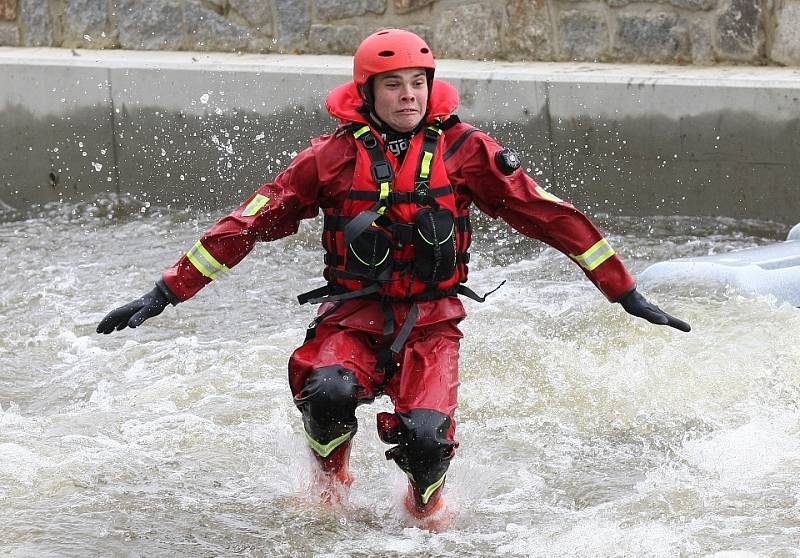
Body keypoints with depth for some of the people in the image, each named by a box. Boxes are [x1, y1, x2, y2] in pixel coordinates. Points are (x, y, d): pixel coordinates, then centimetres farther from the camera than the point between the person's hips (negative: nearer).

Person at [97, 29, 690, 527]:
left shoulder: (463, 149, -2)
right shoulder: (336, 155, -3)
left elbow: (548, 214, 0)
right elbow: (248, 224, -1)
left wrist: (628, 294, 0)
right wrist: (166, 292, -6)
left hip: (430, 323, 0)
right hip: (353, 317, 0)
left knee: (425, 439, -24)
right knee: (328, 393, -32)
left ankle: (425, 504, 15)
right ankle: (332, 483, 4)